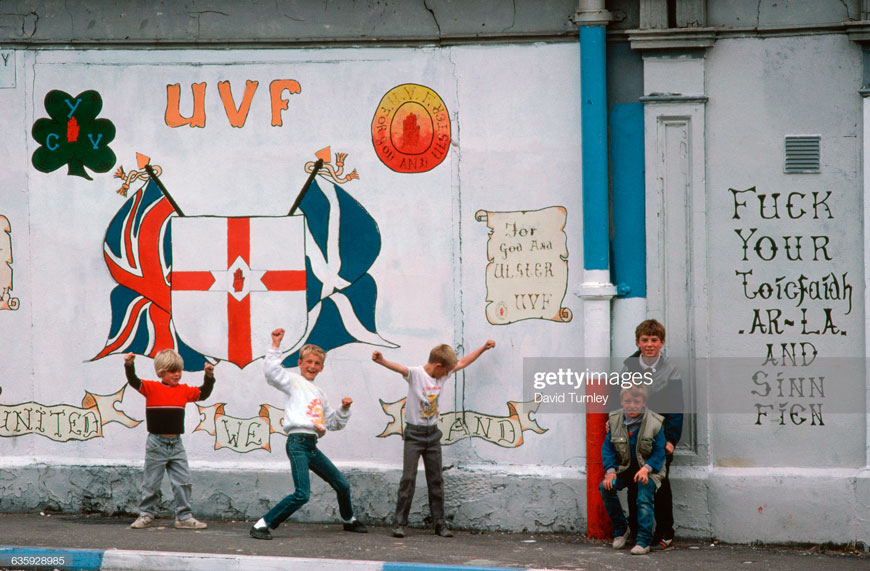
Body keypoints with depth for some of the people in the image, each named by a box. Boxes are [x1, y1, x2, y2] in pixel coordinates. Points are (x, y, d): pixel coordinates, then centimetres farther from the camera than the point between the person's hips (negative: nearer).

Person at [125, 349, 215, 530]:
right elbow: (134, 382, -16)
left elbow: (203, 394, 12)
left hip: (176, 443, 4)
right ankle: (146, 515, 16)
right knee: (151, 482, 5)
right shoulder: (152, 388, -5)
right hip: (157, 443, -4)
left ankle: (183, 517, 9)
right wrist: (129, 365, -31)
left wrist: (209, 376, -1)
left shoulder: (184, 391, 7)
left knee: (183, 482, 2)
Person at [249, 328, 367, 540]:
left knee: (342, 485, 15)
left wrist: (344, 409, 15)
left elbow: (334, 423, 32)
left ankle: (349, 520, 40)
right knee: (302, 494, -21)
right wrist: (275, 346, -18)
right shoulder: (294, 381, 4)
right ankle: (262, 525, -17)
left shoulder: (319, 394, 25)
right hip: (297, 442, -8)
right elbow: (272, 371, -17)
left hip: (312, 446, 8)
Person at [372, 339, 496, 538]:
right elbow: (399, 368, -32)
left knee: (436, 480, 7)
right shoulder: (415, 374, -12)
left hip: (433, 434, 6)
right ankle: (399, 523, -5)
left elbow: (462, 362, 20)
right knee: (408, 479, -8)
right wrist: (382, 361, -52)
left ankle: (440, 523, 10)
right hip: (414, 434, -6)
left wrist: (483, 348, 26)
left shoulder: (443, 375, 7)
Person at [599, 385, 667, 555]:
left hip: (649, 469, -4)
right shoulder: (615, 420, -4)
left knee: (644, 498, -26)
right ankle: (621, 529, -1)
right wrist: (610, 471, -14)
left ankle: (643, 541, -21)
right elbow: (607, 447, 0)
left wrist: (646, 469, -25)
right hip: (625, 468, 4)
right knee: (605, 487, -19)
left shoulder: (654, 423, -13)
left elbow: (659, 452, -9)